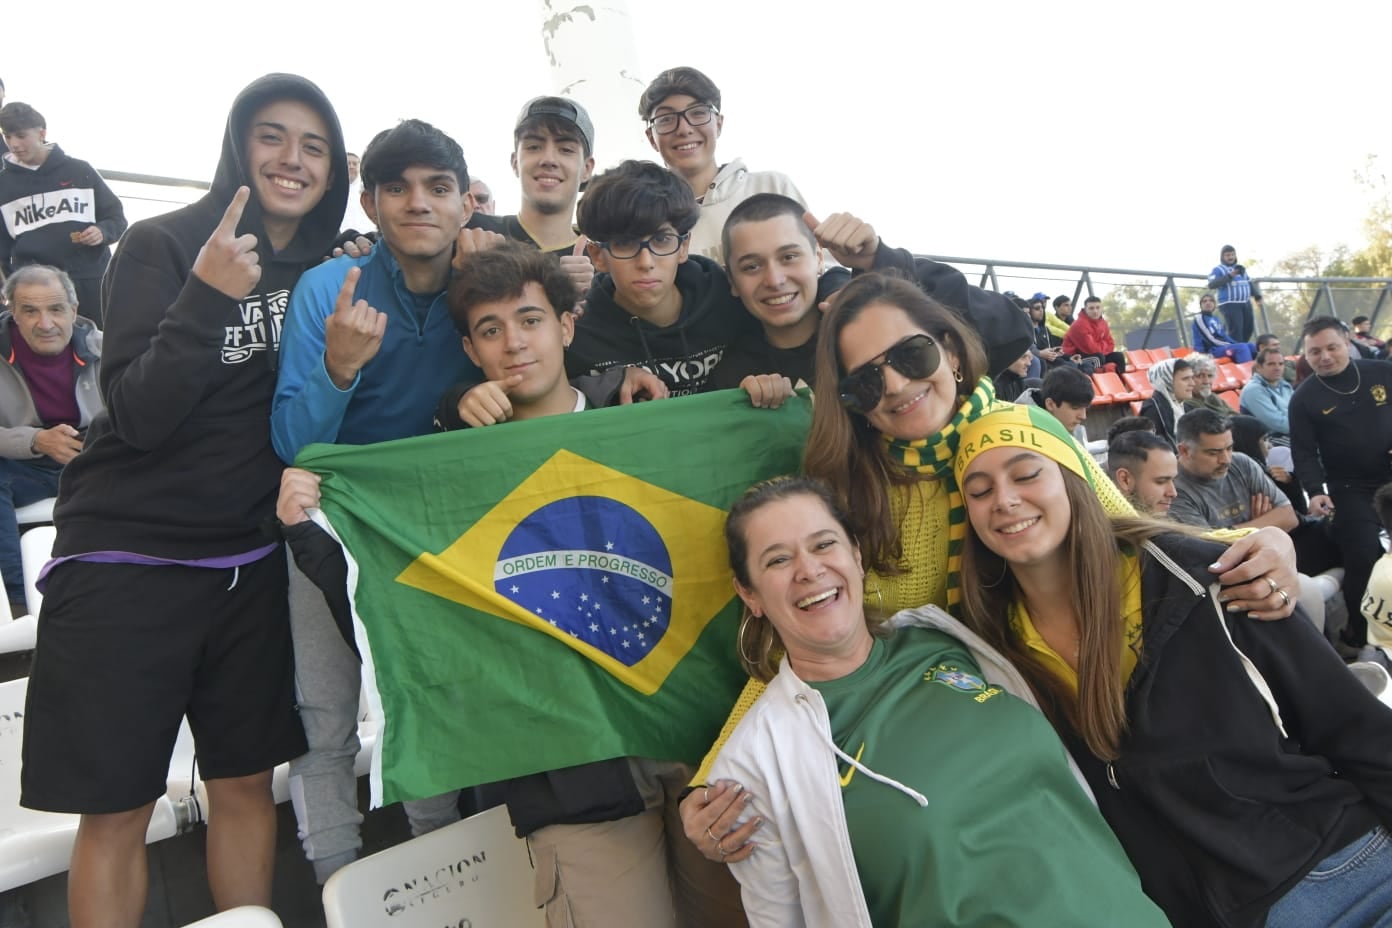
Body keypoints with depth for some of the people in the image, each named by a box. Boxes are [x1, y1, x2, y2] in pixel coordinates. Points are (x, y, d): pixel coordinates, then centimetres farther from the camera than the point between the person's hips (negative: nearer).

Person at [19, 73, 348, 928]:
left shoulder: (328, 265, 4)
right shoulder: (164, 245, -10)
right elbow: (138, 417, -18)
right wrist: (207, 295, -30)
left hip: (249, 560, 4)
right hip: (128, 560, -4)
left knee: (246, 784, 12)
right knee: (117, 809, 4)